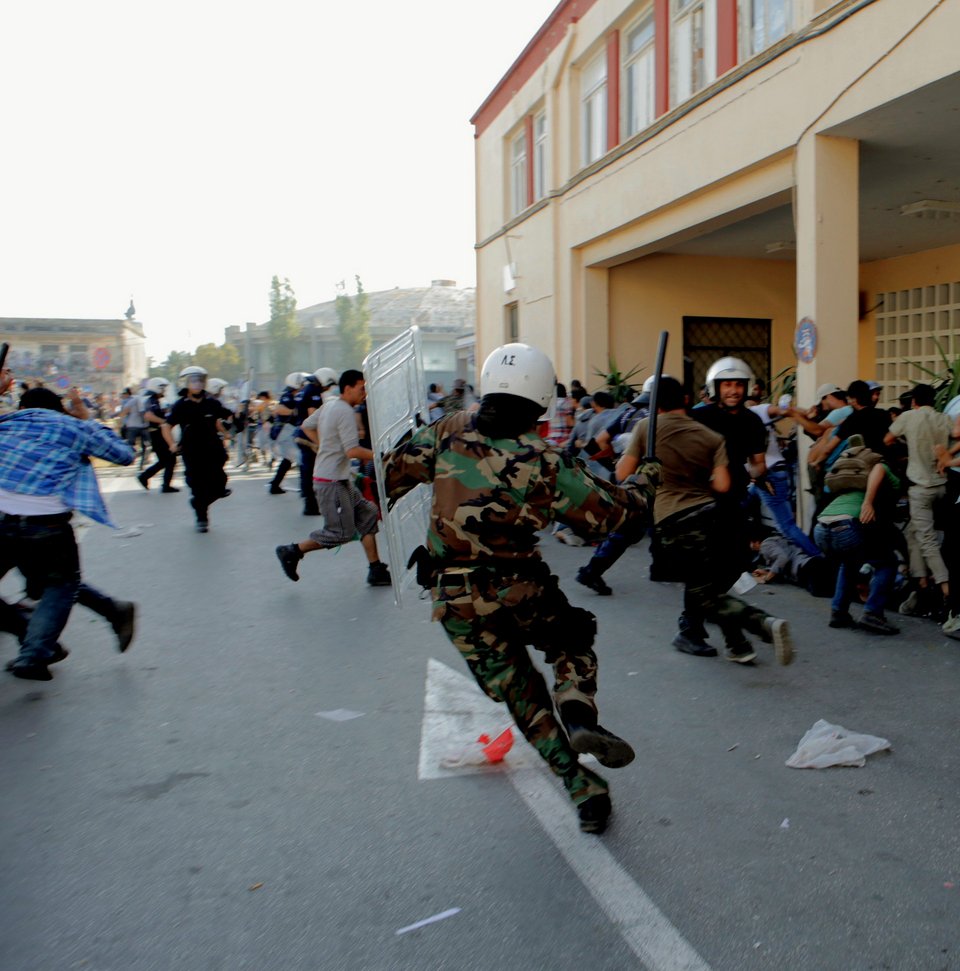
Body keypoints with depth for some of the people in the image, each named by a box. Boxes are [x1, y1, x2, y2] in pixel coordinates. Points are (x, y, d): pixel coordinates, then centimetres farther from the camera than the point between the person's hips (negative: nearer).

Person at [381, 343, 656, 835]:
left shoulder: (447, 433, -4)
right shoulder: (545, 462, -11)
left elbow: (393, 470, 7)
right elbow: (608, 512, -4)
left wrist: (387, 500, 30)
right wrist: (639, 488, 16)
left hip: (454, 602, 3)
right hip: (520, 591, -3)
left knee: (521, 694, 14)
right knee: (574, 643, 26)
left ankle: (580, 785, 16)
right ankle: (578, 713, -1)